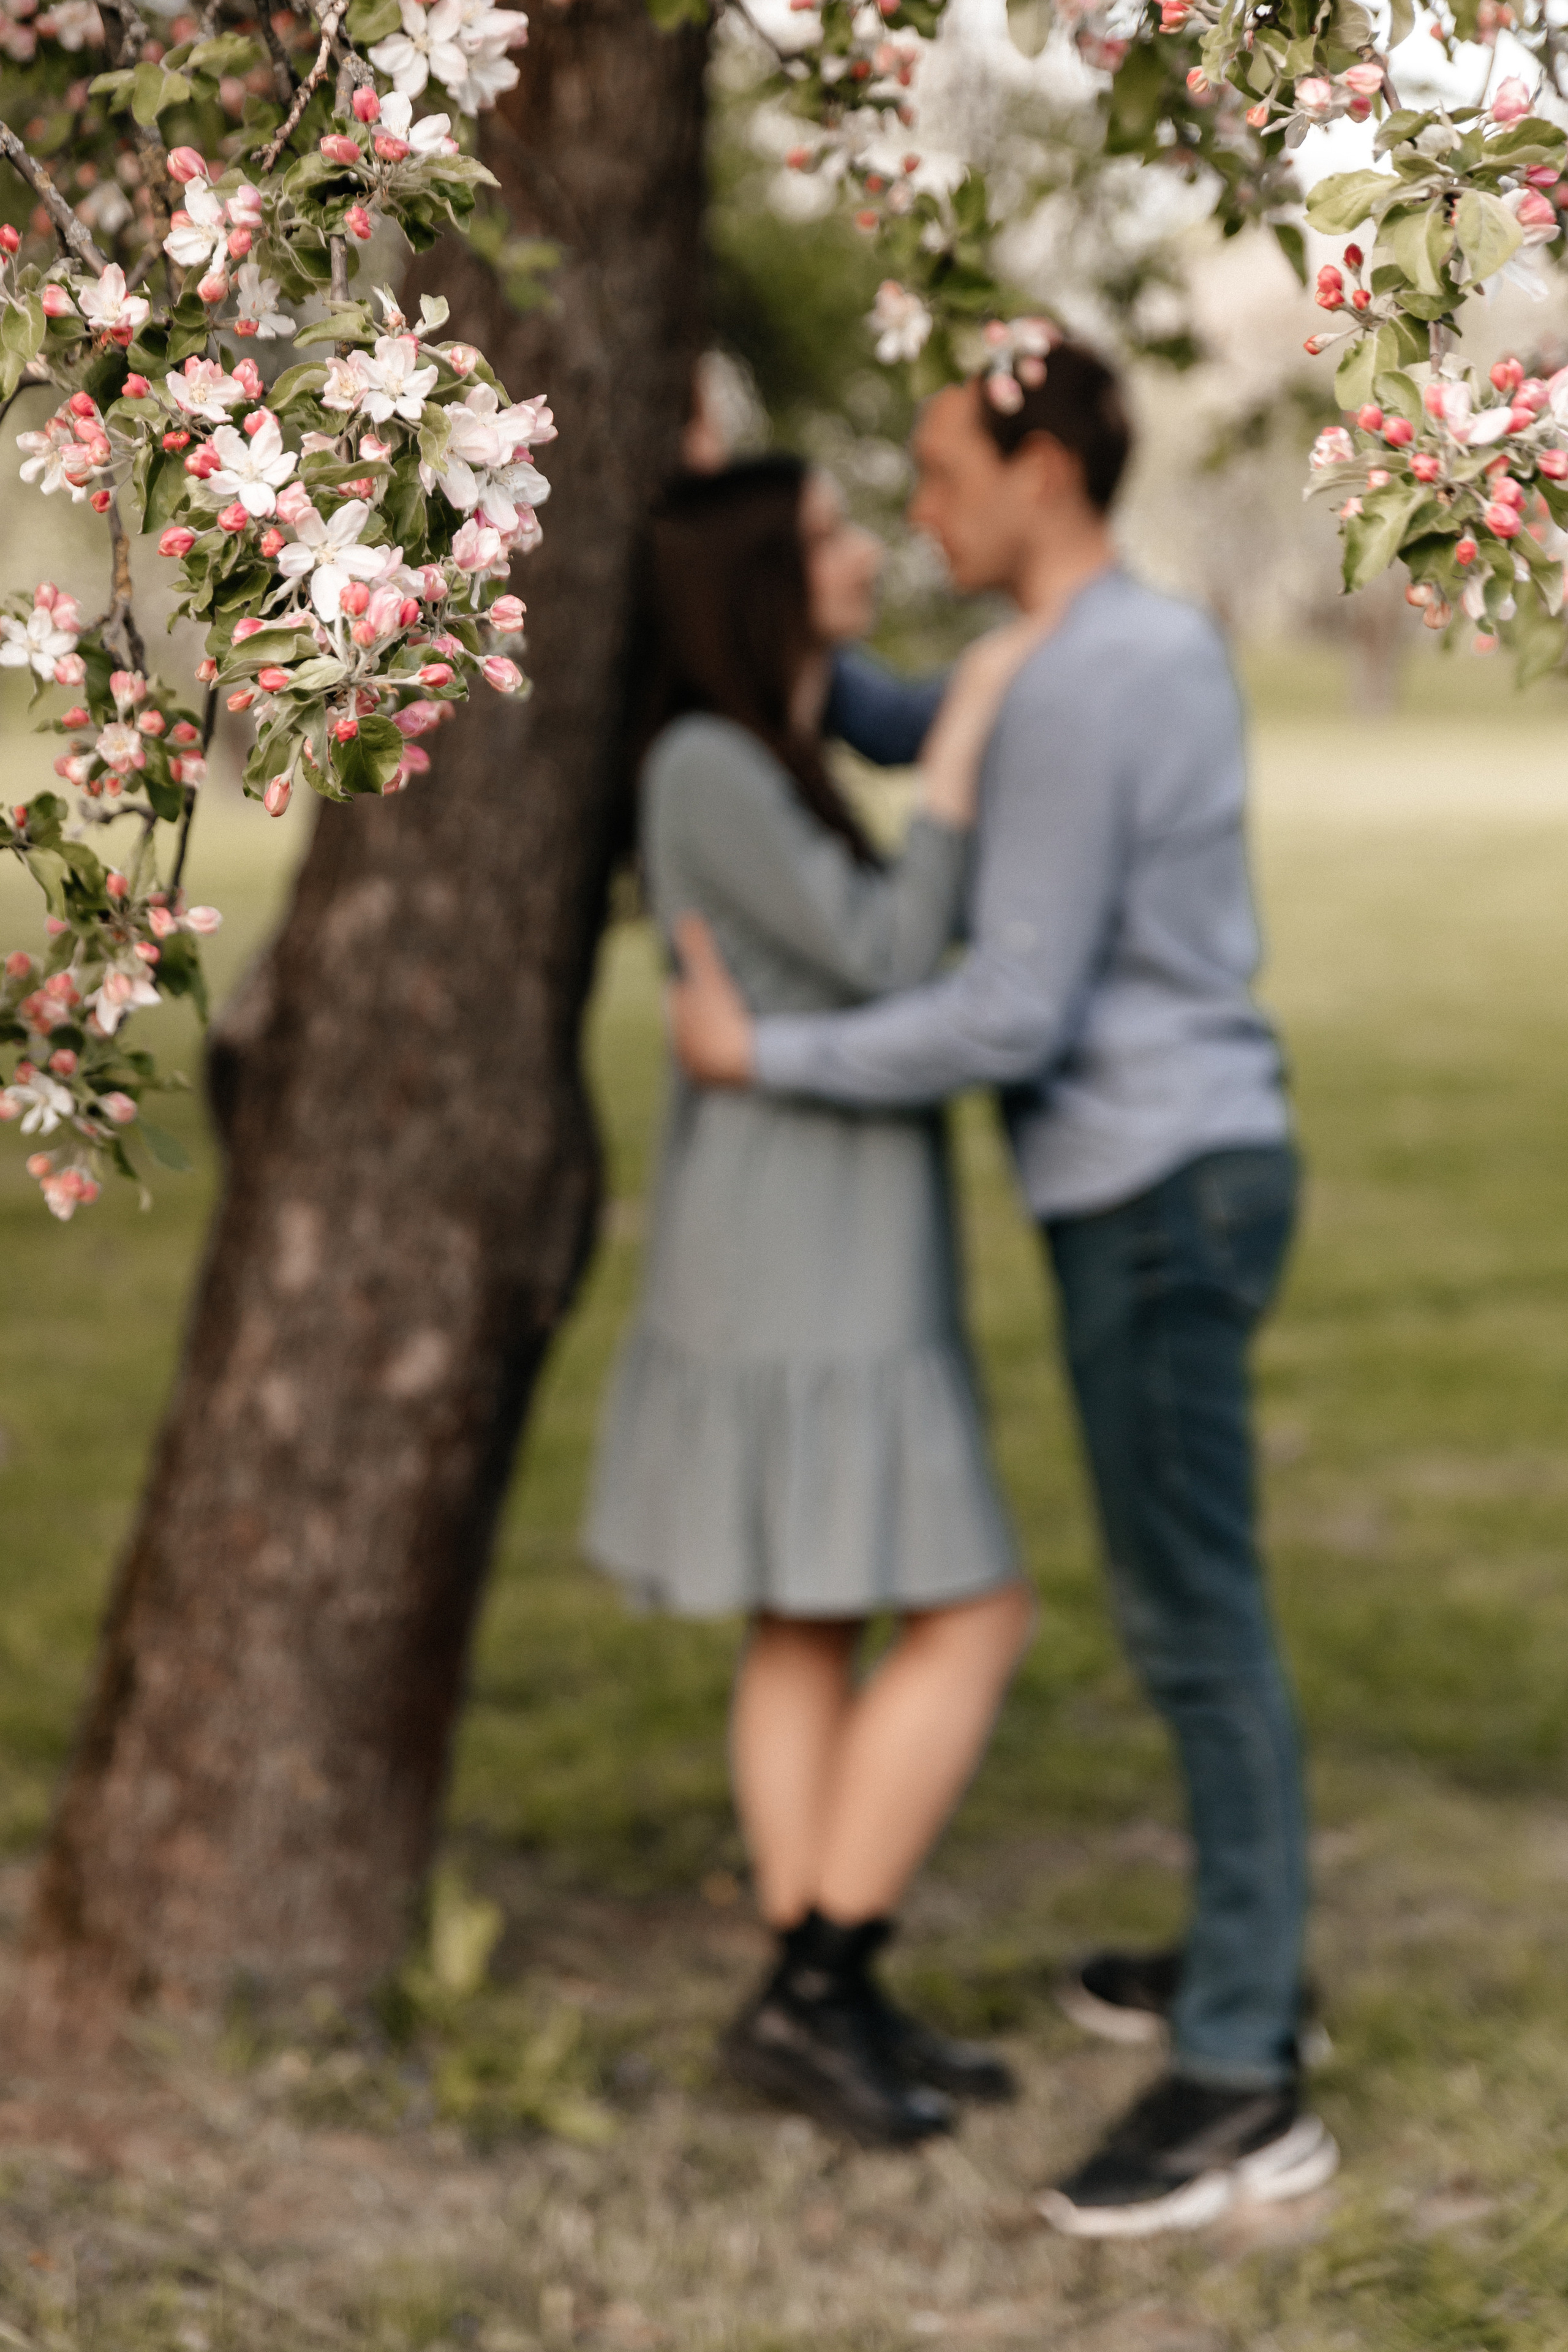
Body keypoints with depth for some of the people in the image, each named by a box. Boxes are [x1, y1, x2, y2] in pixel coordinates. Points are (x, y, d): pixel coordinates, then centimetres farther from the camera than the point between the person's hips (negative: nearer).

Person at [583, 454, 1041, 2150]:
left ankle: (826, 2011, 17)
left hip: (816, 1253, 10)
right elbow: (893, 967, -22)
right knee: (974, 1620, -5)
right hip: (800, 1261, -10)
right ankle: (810, 1994, 0)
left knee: (815, 1629, 11)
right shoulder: (707, 769, -17)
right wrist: (962, 737, -16)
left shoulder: (763, 768, 12)